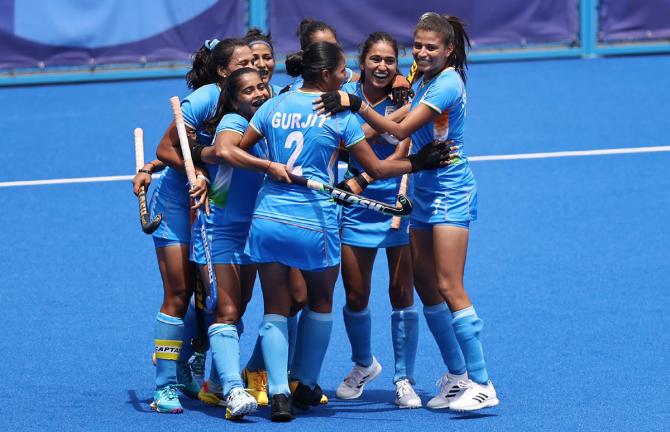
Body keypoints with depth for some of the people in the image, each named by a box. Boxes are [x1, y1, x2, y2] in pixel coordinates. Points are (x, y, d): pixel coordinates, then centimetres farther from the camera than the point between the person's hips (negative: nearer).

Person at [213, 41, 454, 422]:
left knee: (275, 310, 9)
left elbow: (231, 151, 5)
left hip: (268, 217, 3)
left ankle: (278, 391, -4)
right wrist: (419, 163, 13)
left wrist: (270, 166, 3)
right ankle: (307, 387, 27)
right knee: (321, 303, 20)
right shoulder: (340, 115, -5)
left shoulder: (275, 106, 5)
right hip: (315, 223, -3)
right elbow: (375, 168, 2)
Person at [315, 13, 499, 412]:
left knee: (449, 288, -14)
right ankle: (457, 376, 15)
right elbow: (399, 131, 14)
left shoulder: (447, 84, -17)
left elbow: (401, 130, -24)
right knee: (427, 288, 8)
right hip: (424, 195, 9)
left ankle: (481, 385, -13)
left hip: (450, 195, -9)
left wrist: (356, 105, -33)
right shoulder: (424, 82, 11)